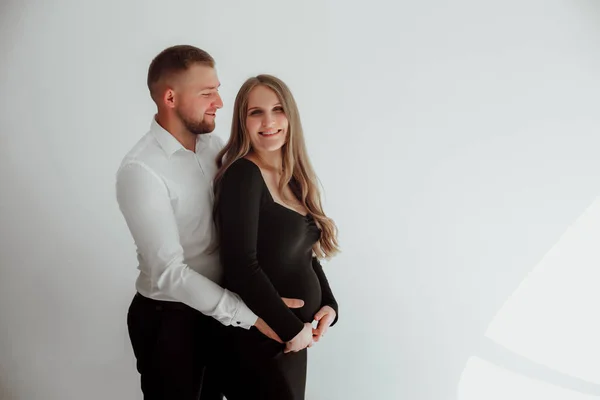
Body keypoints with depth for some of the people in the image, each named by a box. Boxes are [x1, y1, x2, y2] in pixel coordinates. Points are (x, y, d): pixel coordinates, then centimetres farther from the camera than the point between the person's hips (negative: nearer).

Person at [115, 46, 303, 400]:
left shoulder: (214, 146, 0)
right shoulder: (141, 170, -22)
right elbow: (168, 272, -26)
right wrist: (250, 314, -25)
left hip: (215, 307, 6)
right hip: (169, 318, -6)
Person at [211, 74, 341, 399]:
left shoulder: (292, 178, 8)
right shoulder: (242, 175, -16)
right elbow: (241, 266, -23)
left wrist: (329, 304, -1)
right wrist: (292, 328, -17)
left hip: (293, 335, 8)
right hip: (257, 338, -7)